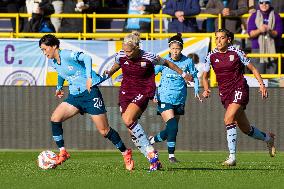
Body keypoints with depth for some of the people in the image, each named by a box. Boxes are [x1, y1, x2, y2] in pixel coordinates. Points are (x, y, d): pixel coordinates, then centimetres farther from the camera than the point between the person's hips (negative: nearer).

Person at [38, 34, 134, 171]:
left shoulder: (67, 55, -16)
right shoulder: (54, 63, 9)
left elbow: (86, 58, -30)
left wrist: (89, 77, -39)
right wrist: (59, 87, 21)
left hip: (90, 93, -8)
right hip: (75, 96, 8)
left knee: (104, 131, -6)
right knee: (55, 118, -11)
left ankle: (126, 153, 13)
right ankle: (62, 153, -4)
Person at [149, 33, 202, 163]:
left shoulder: (187, 62, -2)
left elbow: (194, 76, 15)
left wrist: (196, 90, 5)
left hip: (179, 100, 4)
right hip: (165, 98, -4)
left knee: (172, 129, 8)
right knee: (172, 127, -16)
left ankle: (153, 140, 33)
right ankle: (171, 155, -4)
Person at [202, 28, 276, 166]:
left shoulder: (236, 53, -6)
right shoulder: (211, 56, 3)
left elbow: (253, 68, 2)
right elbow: (205, 76, 14)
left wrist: (261, 84, -8)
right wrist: (206, 90, -4)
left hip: (239, 89, -5)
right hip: (224, 93, 5)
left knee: (228, 119, -25)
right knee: (245, 128, 11)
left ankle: (232, 157, -23)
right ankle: (268, 138, 40)